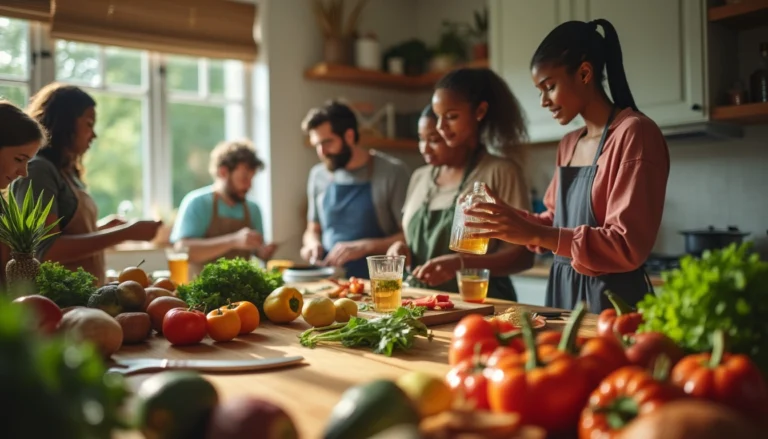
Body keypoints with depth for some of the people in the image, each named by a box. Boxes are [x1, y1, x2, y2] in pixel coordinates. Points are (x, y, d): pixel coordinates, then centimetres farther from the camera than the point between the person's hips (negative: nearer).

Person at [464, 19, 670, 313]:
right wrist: (508, 216, 1)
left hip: (611, 301, -7)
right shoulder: (569, 145, 10)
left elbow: (627, 246, -21)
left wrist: (534, 233, -28)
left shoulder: (634, 133, -14)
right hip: (563, 292, 8)